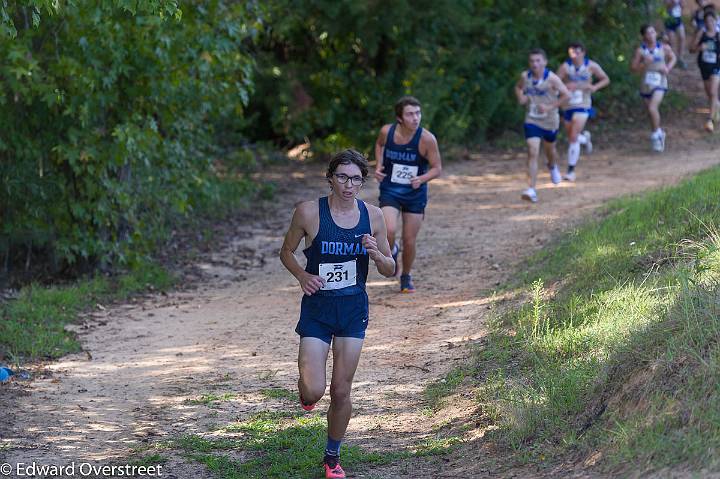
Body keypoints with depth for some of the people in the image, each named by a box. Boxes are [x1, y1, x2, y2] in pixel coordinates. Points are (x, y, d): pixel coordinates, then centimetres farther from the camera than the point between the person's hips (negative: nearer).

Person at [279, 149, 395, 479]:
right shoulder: (309, 212, -11)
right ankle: (306, 389, 29)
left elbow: (390, 270, 5)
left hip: (353, 308, 2)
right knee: (314, 390, -10)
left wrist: (377, 255, -17)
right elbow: (286, 252, 4)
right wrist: (302, 275, -16)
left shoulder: (372, 215, -3)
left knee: (341, 392, 5)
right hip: (317, 307, -2)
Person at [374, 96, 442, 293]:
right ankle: (391, 251, 15)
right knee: (389, 232, -21)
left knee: (410, 241, 5)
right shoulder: (387, 132, -12)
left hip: (415, 194, 0)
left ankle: (406, 277, 32)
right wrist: (379, 166, -1)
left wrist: (422, 179, -28)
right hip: (389, 191, 0)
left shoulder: (427, 139, -19)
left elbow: (437, 168, -9)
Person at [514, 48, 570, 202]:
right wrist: (520, 97, -6)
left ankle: (553, 167, 61)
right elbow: (518, 87, 15)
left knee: (550, 148, 23)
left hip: (549, 121, 0)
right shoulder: (525, 76, -6)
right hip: (531, 121, 1)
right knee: (533, 153, -14)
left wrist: (550, 107, -21)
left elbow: (566, 95, -15)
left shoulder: (551, 78, -17)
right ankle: (531, 190, -20)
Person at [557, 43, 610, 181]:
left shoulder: (591, 66, -5)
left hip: (583, 106, -2)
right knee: (571, 137, 16)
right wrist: (565, 86, -33)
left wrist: (595, 87, -13)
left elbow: (606, 80, 6)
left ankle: (571, 170, -11)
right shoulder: (565, 67, -8)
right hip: (567, 106, 2)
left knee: (573, 137, -15)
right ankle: (585, 138, 53)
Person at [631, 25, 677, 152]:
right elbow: (633, 67, -9)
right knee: (651, 112, 13)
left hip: (659, 84, -2)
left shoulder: (663, 48, -3)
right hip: (646, 84, 2)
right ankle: (659, 133, 37)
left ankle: (656, 134, -6)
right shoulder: (640, 50, -6)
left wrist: (668, 68, -3)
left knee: (652, 108, -22)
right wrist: (644, 63, -25)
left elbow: (673, 58, 15)